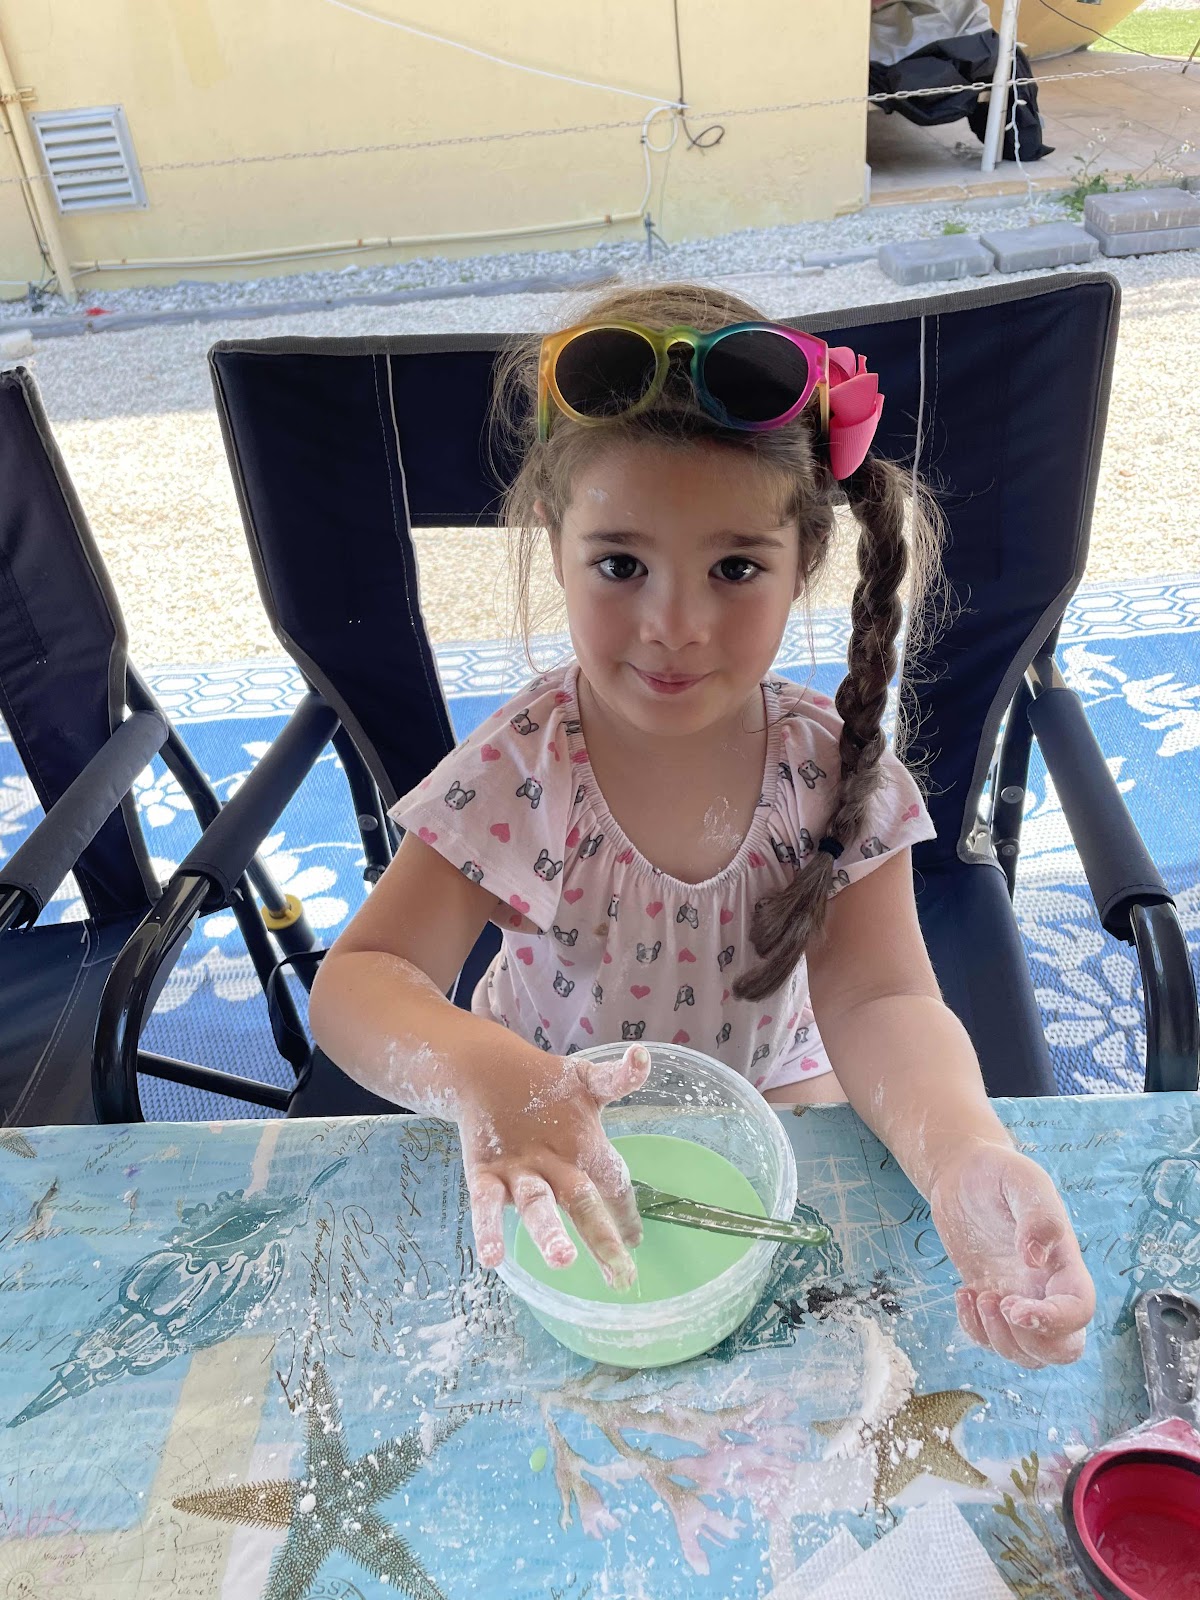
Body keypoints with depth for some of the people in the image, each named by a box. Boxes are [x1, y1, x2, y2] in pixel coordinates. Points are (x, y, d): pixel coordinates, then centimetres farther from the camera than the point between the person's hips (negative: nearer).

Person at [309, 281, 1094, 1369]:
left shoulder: (831, 771, -20)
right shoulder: (520, 773, -25)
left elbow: (880, 1001, -26)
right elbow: (359, 980, -26)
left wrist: (968, 1157, -49)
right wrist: (481, 1074, -50)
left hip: (769, 1086, 2)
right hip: (552, 1110, -1)